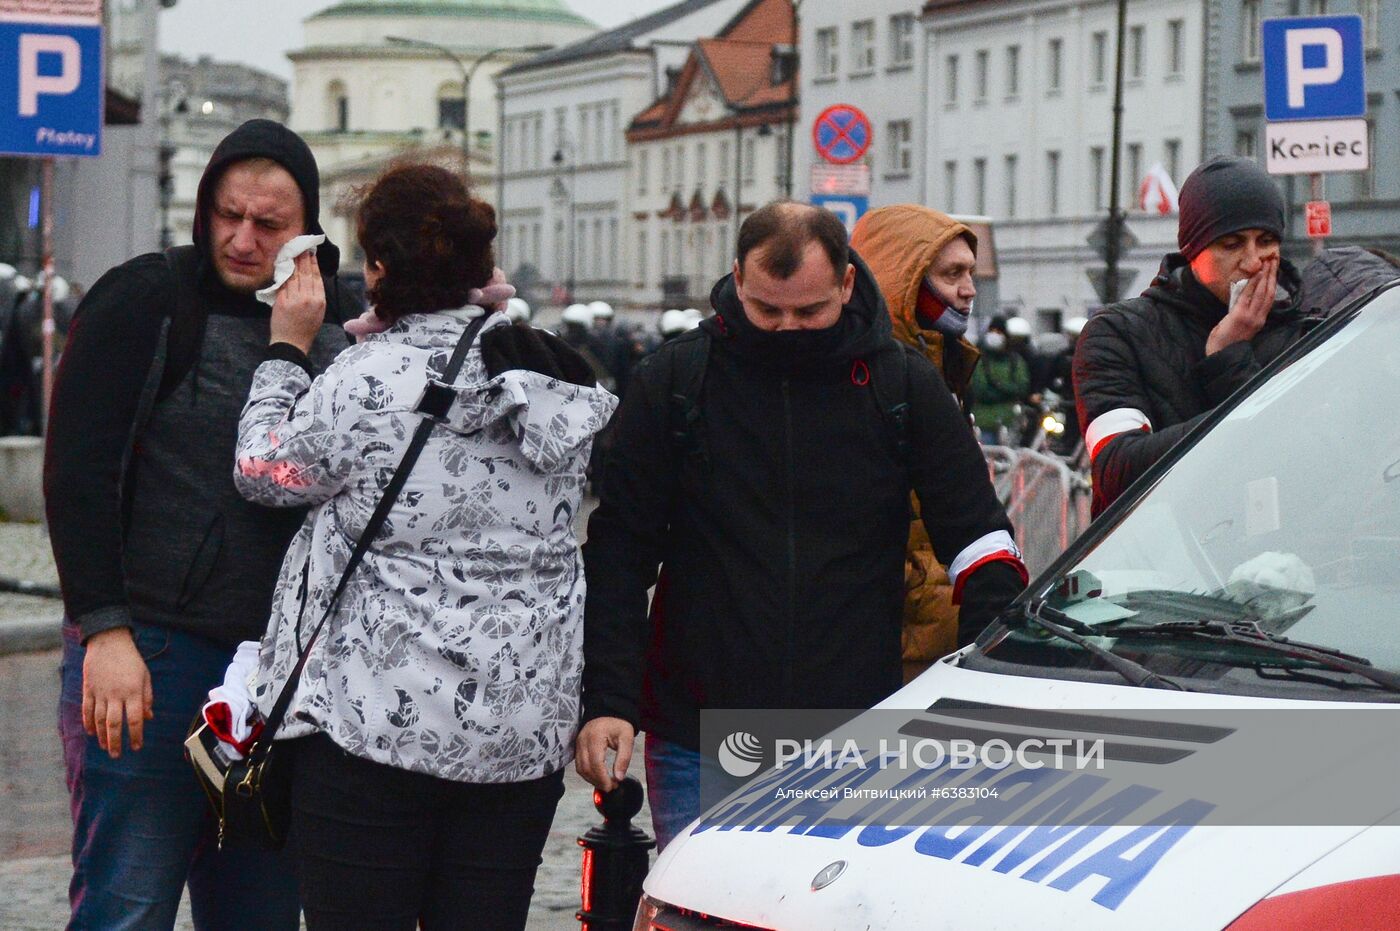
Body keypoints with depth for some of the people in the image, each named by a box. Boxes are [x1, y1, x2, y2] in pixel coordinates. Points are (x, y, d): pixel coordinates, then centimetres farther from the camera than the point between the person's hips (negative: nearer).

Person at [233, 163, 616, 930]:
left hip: (377, 719, -6)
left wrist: (286, 350, 12)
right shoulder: (557, 378, 8)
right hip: (526, 727, 6)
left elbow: (263, 472, 1)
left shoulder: (369, 378, -12)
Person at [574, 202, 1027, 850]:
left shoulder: (906, 387, 3)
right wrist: (606, 701, -9)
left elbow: (981, 543, 6)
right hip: (695, 742, 0)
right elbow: (617, 553, 2)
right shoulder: (671, 382, 1)